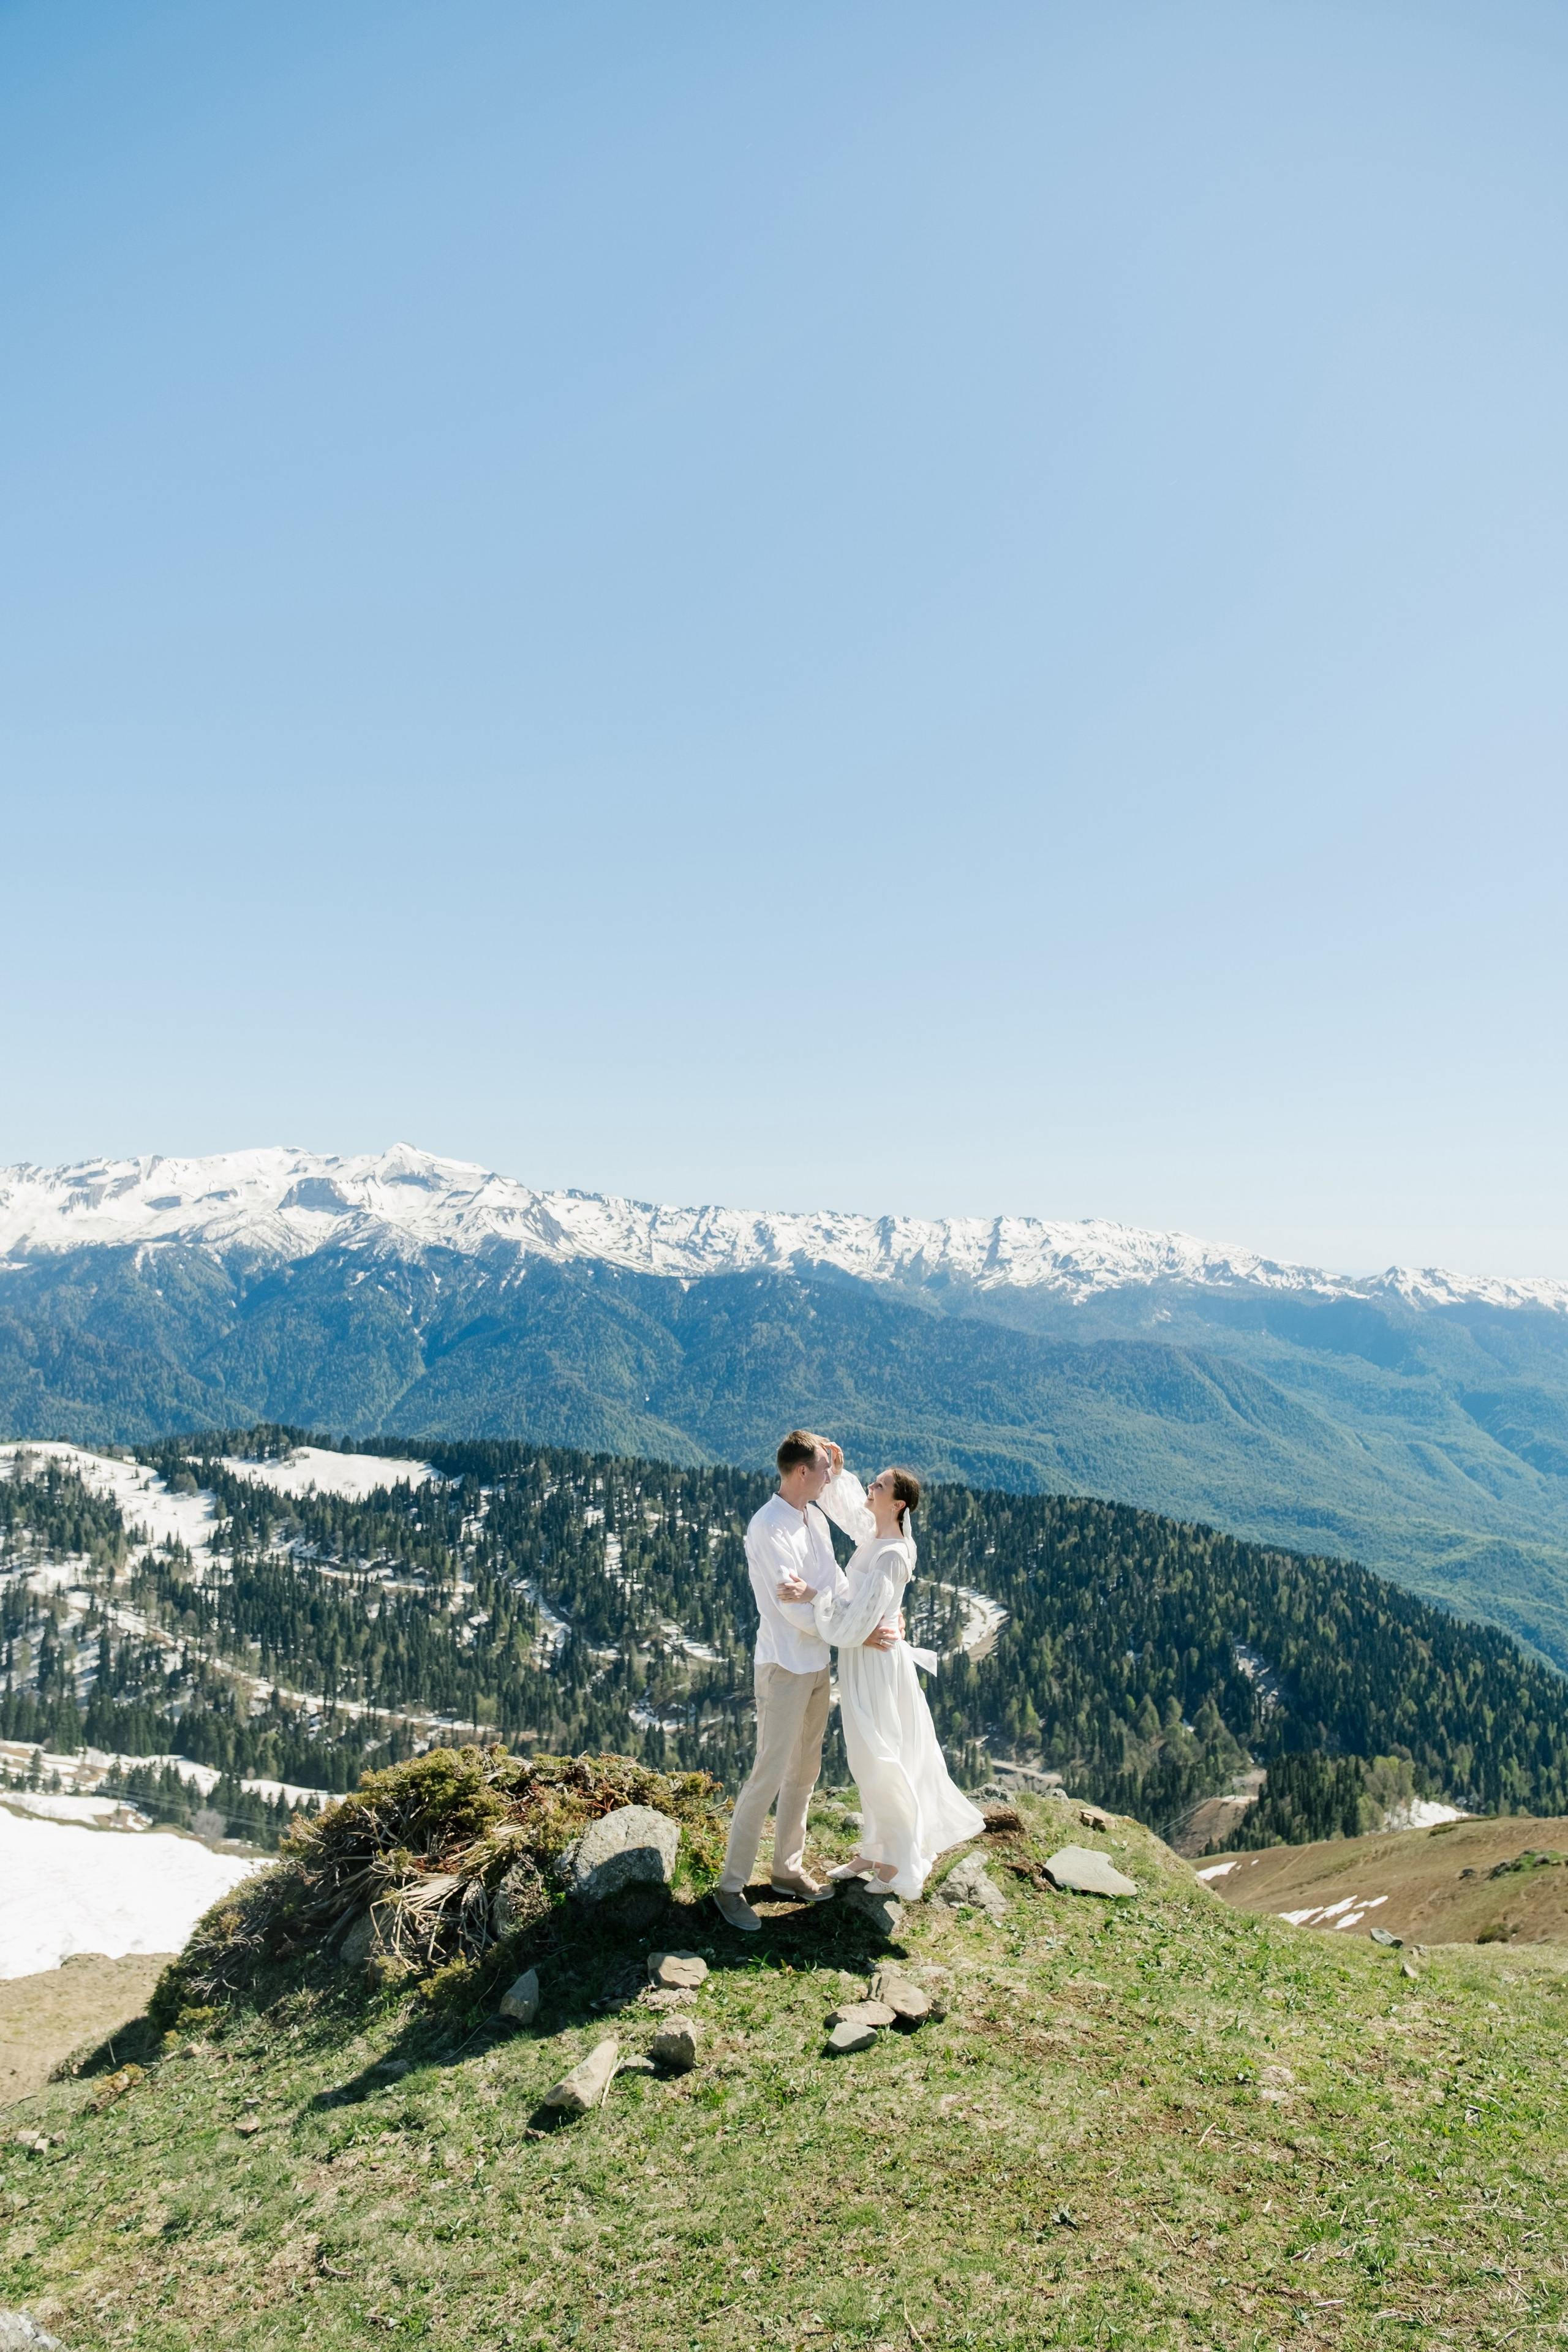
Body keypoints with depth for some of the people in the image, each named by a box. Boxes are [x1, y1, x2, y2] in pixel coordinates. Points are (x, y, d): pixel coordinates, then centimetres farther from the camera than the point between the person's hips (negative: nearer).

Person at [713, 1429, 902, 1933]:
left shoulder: (815, 1518, 5)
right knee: (769, 1775, -3)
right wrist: (861, 1636, -18)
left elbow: (836, 1585, 6)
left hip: (818, 1663, 8)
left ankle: (787, 1870, 30)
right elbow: (796, 1611, -22)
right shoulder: (767, 1528, -22)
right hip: (785, 1667, -8)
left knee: (804, 1773, 16)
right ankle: (731, 1884, 10)